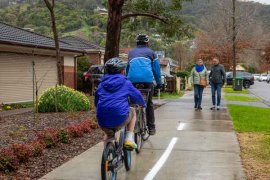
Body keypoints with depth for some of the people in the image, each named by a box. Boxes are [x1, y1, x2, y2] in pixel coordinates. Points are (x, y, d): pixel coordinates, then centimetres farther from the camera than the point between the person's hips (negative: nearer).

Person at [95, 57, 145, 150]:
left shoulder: (102, 84, 16)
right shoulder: (126, 83, 6)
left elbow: (96, 102, 24)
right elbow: (137, 97, 17)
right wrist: (143, 104, 40)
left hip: (102, 122, 4)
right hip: (120, 119, -4)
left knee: (109, 135, 38)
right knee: (132, 111, 30)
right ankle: (129, 138, 17)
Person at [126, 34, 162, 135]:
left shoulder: (131, 52, 25)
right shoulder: (151, 52, 18)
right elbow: (156, 69, 17)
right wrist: (159, 83, 23)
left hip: (132, 79, 2)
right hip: (147, 79, -1)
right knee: (149, 103, 9)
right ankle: (151, 128, 9)